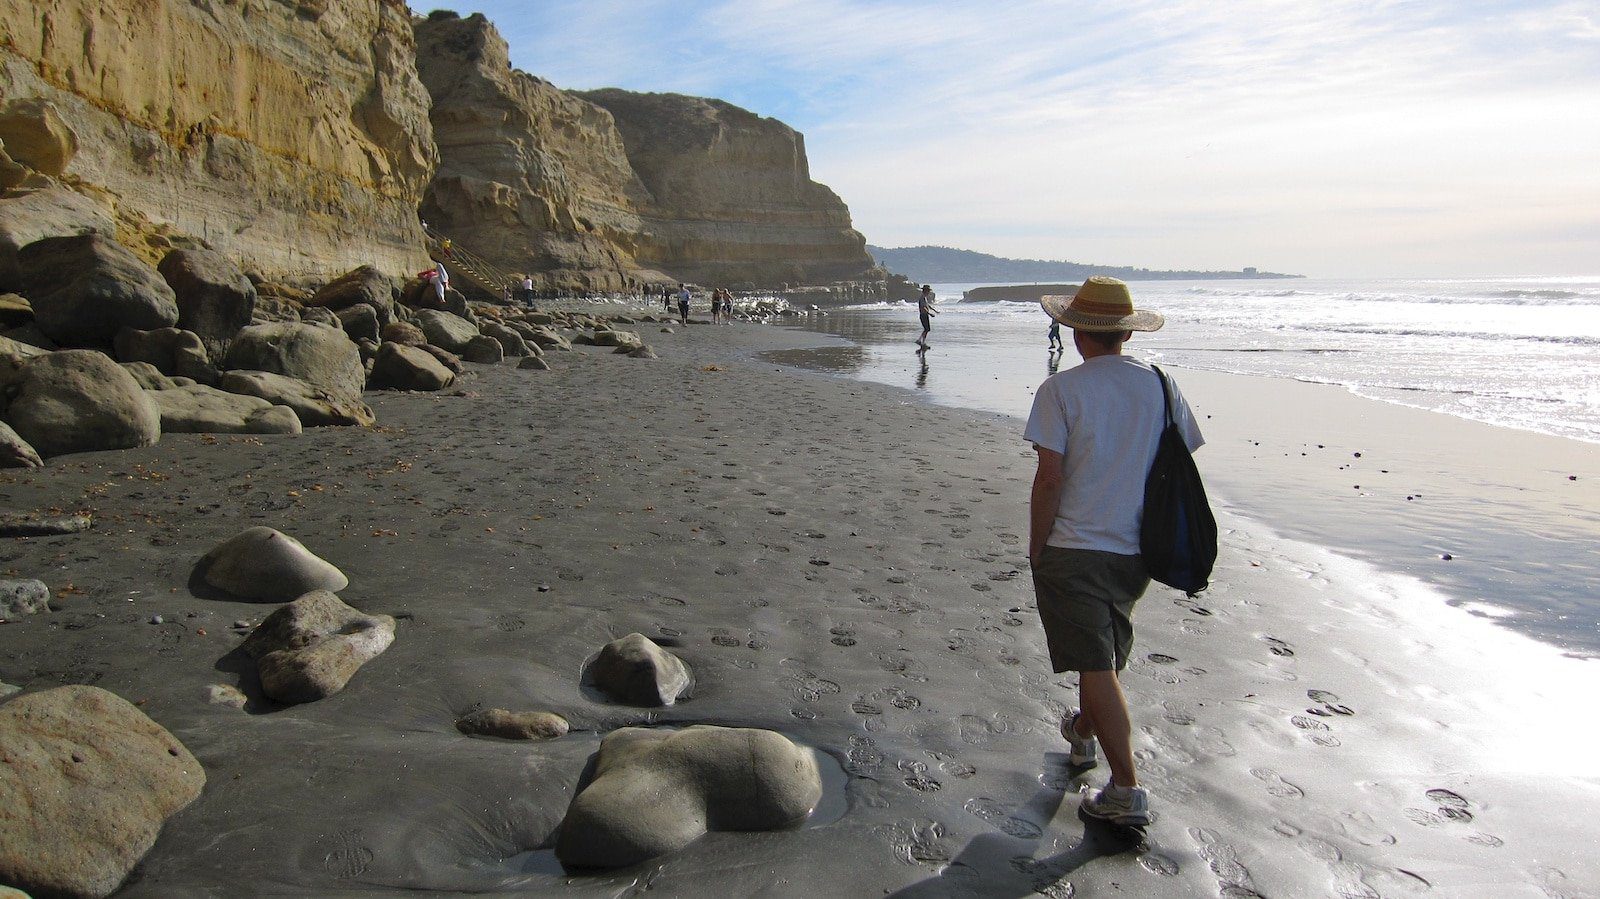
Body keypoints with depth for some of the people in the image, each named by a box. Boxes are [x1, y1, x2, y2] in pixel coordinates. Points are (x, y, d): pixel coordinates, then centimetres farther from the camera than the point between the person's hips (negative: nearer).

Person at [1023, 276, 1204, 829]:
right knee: (1105, 653, 25)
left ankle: (1127, 793, 1)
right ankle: (1083, 735, 47)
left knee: (1097, 667, 0)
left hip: (1073, 549, -5)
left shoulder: (1061, 390, -12)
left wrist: (1037, 549, -4)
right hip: (1136, 551, 6)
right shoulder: (1162, 388, 2)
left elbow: (1050, 477, -15)